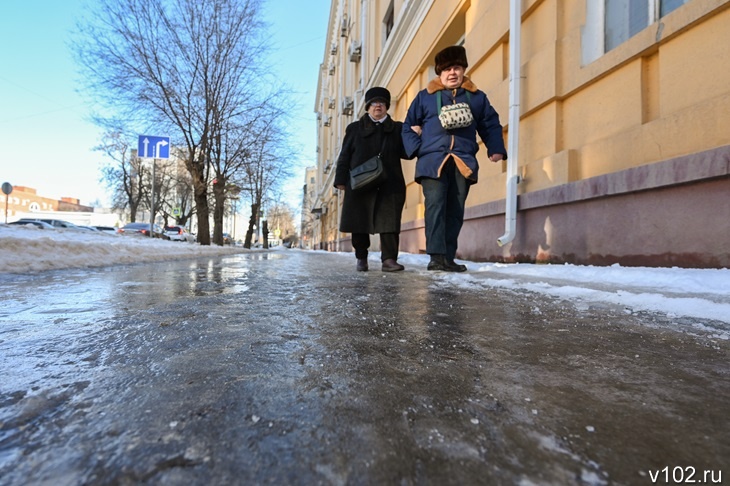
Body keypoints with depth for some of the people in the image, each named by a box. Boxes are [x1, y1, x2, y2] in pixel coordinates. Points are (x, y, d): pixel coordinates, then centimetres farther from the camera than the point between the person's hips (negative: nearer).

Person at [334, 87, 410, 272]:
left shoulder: (397, 128, 17)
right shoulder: (355, 128, 17)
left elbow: (406, 153, 8)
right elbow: (344, 156, 10)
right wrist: (341, 180, 0)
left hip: (390, 184, 0)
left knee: (389, 222, -8)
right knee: (359, 223, 2)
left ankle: (389, 259, -7)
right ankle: (361, 259, 14)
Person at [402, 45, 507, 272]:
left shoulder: (477, 97, 19)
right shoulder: (425, 96, 13)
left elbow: (491, 125, 20)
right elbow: (408, 126, 12)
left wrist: (496, 149, 4)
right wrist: (416, 148, -4)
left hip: (463, 162, 3)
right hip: (433, 160, -2)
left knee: (455, 212, 2)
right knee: (435, 207, -16)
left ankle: (448, 258, 9)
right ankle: (437, 256, -15)